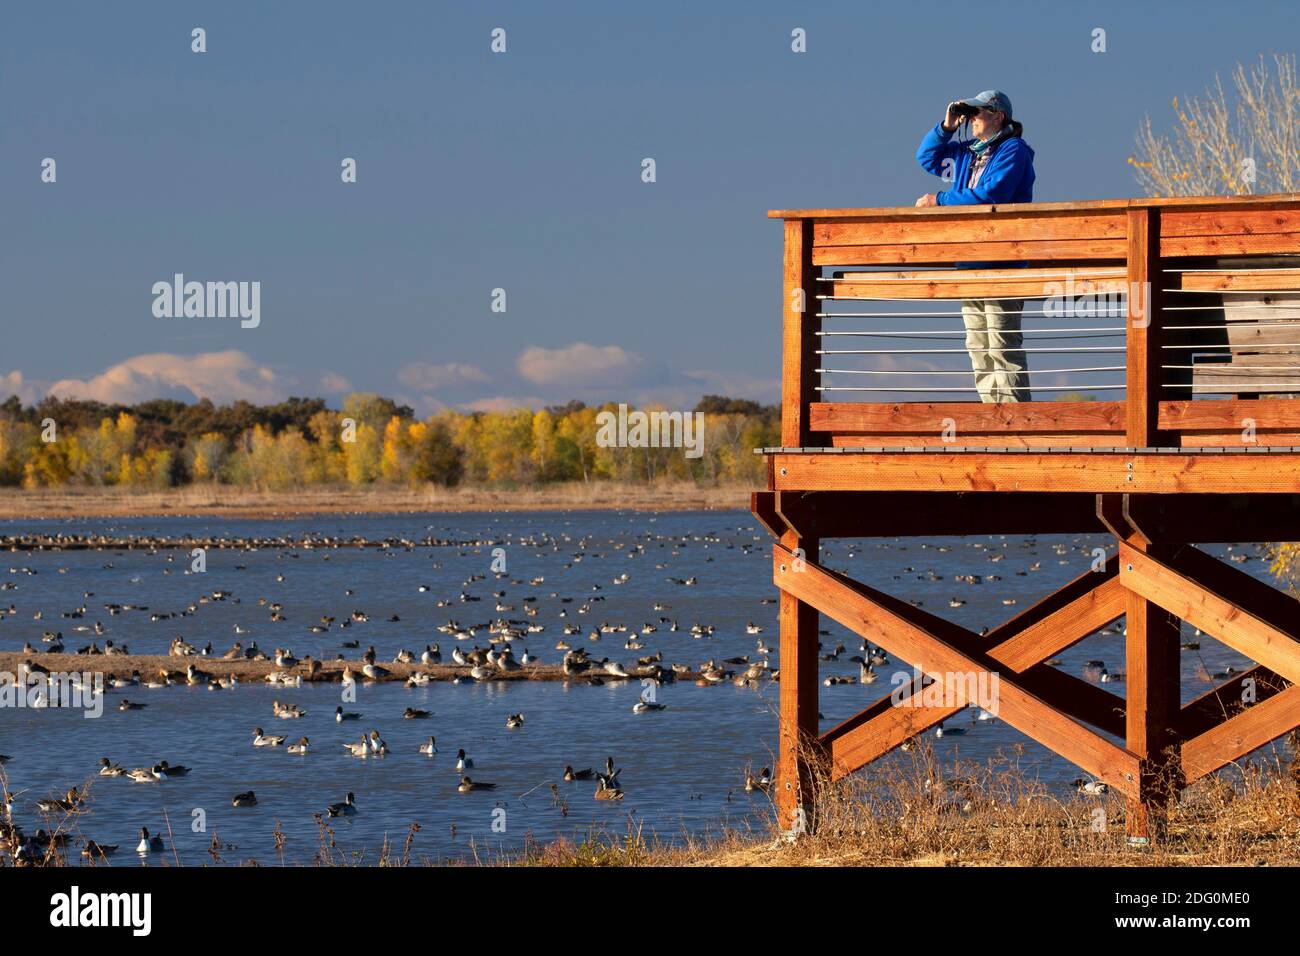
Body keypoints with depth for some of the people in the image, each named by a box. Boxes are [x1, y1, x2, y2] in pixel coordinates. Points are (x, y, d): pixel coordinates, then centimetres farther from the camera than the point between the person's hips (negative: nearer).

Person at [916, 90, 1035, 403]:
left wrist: (940, 200, -9)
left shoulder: (1013, 151, -6)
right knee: (977, 346, 8)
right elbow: (927, 157, 28)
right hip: (969, 264, 9)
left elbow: (988, 196, -18)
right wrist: (946, 127, 11)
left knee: (1003, 347, -12)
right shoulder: (968, 153, 19)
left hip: (1001, 265, -9)